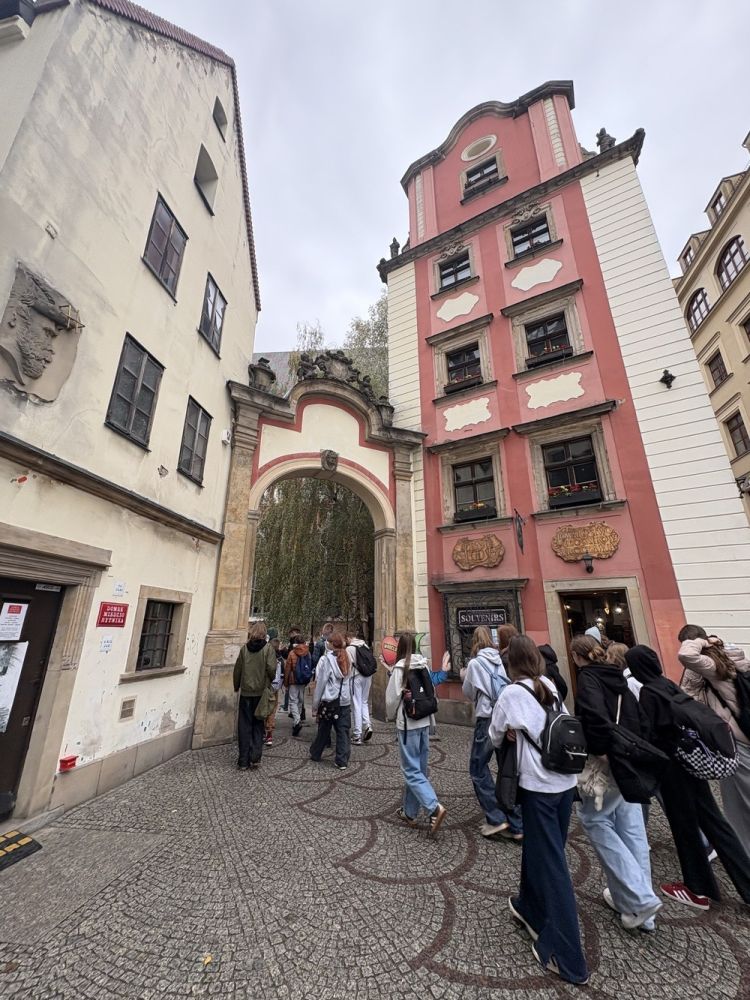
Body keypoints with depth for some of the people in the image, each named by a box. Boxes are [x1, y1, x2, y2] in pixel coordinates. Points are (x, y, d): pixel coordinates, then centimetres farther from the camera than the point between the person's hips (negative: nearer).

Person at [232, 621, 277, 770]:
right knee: (258, 726, 13)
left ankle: (243, 761, 15)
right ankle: (255, 758, 9)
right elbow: (271, 668, -15)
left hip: (246, 692, 1)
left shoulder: (244, 648, -2)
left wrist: (236, 686, 17)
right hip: (261, 692, -1)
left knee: (244, 726, 11)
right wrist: (270, 681, 5)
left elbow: (237, 669, 3)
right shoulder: (268, 648, -9)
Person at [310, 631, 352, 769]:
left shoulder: (326, 659, -13)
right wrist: (349, 698, 14)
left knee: (323, 730, 15)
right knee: (343, 731, 9)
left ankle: (315, 754, 34)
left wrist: (315, 705, -2)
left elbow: (320, 683, -10)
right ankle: (342, 761, 11)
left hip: (329, 701, -3)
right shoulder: (347, 659, 1)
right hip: (345, 701, 3)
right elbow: (350, 681, 6)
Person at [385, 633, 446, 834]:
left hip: (407, 723, -6)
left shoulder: (400, 667, -15)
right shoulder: (424, 665, 0)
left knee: (411, 770, 4)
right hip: (425, 721, 6)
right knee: (418, 768, 16)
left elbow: (392, 697, -12)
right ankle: (410, 812, 28)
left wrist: (390, 716, 7)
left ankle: (434, 808, -9)